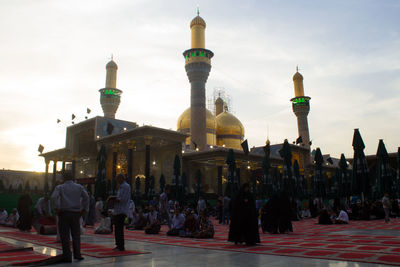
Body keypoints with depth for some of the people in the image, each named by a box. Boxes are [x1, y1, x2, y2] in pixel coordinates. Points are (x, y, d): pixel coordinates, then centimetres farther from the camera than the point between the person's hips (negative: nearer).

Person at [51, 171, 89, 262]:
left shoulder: (59, 187, 1)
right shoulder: (79, 187, 7)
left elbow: (54, 197, -15)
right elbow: (86, 197, -1)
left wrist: (56, 208, -8)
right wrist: (84, 209, 4)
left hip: (64, 213, -2)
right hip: (76, 213, 2)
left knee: (65, 236, 3)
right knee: (76, 235, 11)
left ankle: (67, 256, 4)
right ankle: (77, 254, 10)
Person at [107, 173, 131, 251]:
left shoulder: (126, 186, -11)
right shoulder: (121, 186, 20)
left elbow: (123, 199, -19)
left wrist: (114, 199, -7)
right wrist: (113, 198, 3)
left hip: (122, 212, -10)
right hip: (117, 211, 10)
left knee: (119, 229, -8)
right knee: (117, 229, 14)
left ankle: (121, 246, -2)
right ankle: (118, 245, 23)